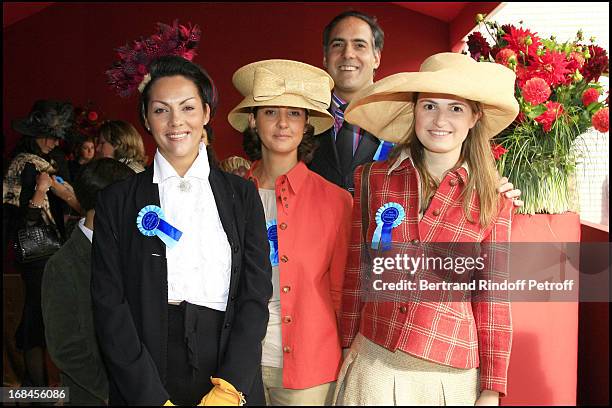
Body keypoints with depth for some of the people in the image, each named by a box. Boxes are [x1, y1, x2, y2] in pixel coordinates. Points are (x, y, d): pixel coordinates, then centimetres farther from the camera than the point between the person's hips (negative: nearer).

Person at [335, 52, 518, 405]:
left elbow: (492, 300, 1)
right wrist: (349, 345, 8)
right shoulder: (372, 179, -1)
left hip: (452, 375, 0)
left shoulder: (493, 205, -2)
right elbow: (356, 272, 5)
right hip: (372, 366, 1)